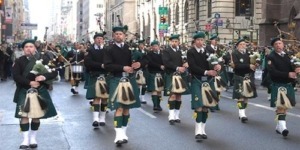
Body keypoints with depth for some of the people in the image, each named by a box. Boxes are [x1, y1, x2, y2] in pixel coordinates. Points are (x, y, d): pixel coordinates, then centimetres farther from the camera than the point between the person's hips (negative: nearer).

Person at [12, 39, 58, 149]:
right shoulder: (19, 61, 0)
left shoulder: (42, 60, 2)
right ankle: (26, 140, -1)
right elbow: (16, 76, -11)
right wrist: (29, 82, -23)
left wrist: (45, 77, -23)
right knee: (24, 115, -8)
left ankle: (33, 138, 22)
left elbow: (54, 72, -3)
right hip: (24, 92, -1)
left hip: (40, 91, 1)